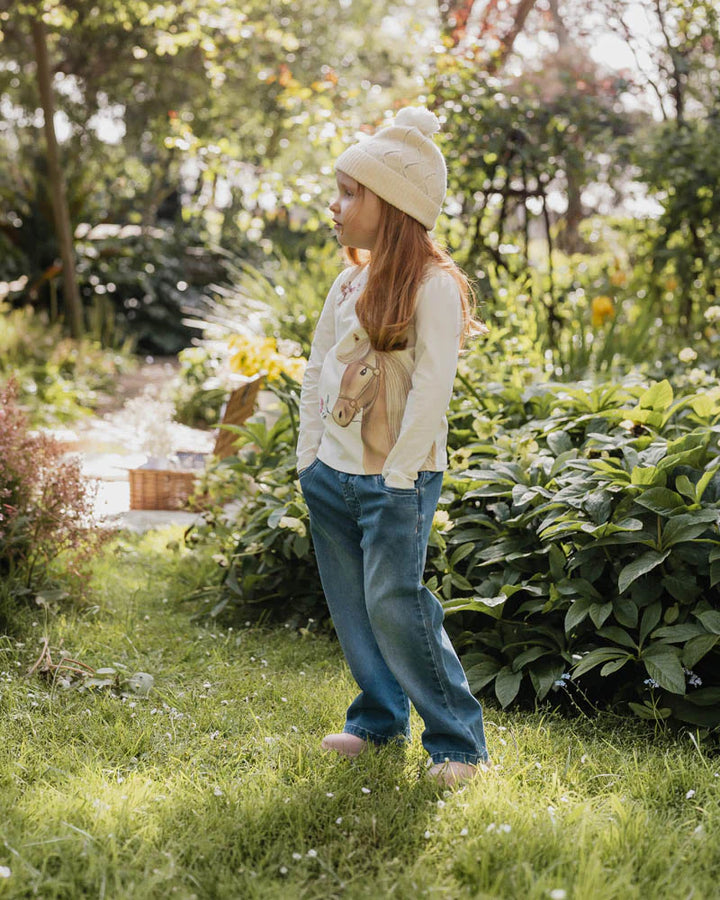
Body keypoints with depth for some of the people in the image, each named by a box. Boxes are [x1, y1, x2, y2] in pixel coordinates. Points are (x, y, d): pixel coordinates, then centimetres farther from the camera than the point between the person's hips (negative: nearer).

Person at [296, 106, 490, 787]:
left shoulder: (432, 285, -12)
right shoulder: (349, 282, 11)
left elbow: (433, 385, -17)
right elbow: (317, 369, 16)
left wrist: (399, 474, -18)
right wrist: (309, 456, 11)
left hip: (396, 479, -7)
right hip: (331, 471, 7)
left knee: (393, 605, -11)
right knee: (350, 606, 11)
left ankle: (458, 741, 1)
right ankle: (379, 719, 28)